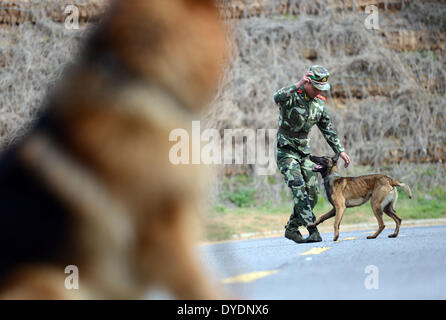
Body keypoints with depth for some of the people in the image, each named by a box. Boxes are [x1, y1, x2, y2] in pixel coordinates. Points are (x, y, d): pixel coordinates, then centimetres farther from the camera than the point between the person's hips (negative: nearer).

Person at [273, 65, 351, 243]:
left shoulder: (319, 103, 7)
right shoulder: (292, 95, -13)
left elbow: (328, 130, 17)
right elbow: (278, 98, -38)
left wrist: (340, 151, 12)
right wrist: (298, 85, -46)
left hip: (304, 153, 7)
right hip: (286, 151, -7)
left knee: (311, 194, 1)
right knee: (299, 190, -19)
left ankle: (292, 229, 13)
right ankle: (312, 231, -24)